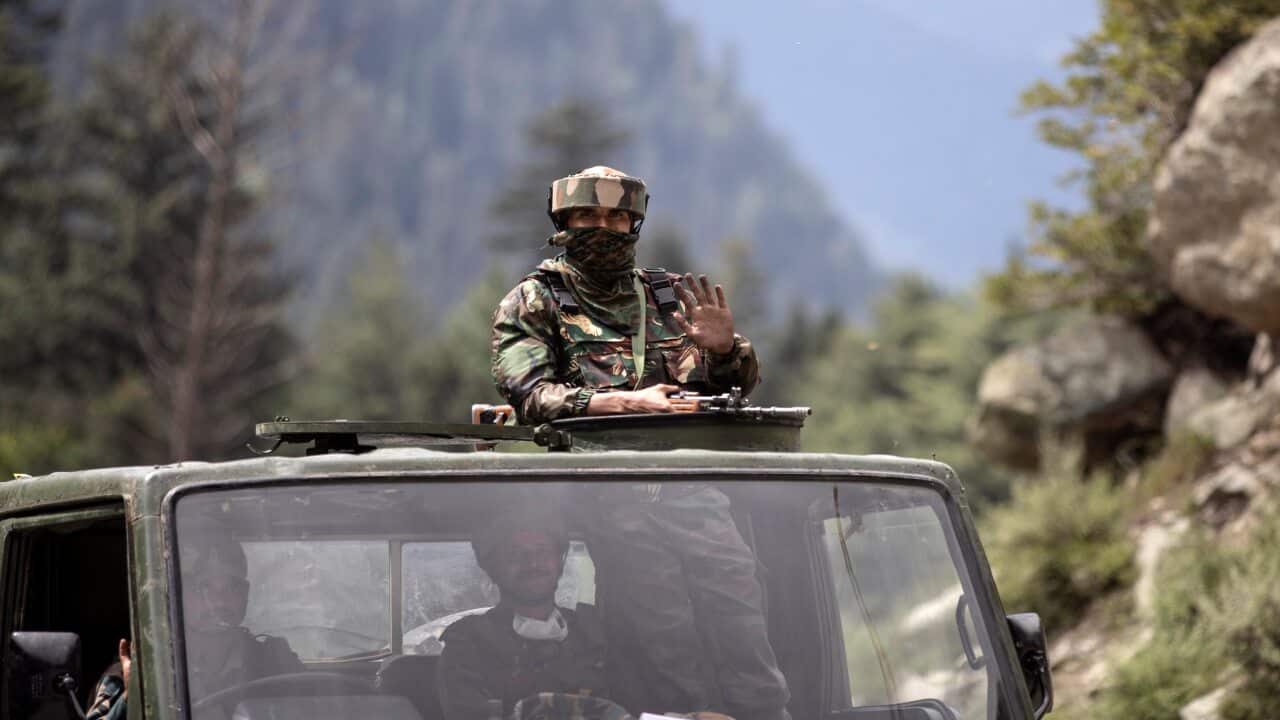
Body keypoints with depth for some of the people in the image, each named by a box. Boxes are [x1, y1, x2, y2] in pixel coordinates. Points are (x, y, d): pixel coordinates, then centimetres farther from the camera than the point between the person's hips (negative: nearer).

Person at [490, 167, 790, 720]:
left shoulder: (668, 295, 25)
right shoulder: (532, 303, 15)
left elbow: (740, 384, 25)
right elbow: (529, 395, -2)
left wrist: (724, 347, 2)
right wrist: (622, 403, -15)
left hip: (688, 483, 3)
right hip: (604, 494, -3)